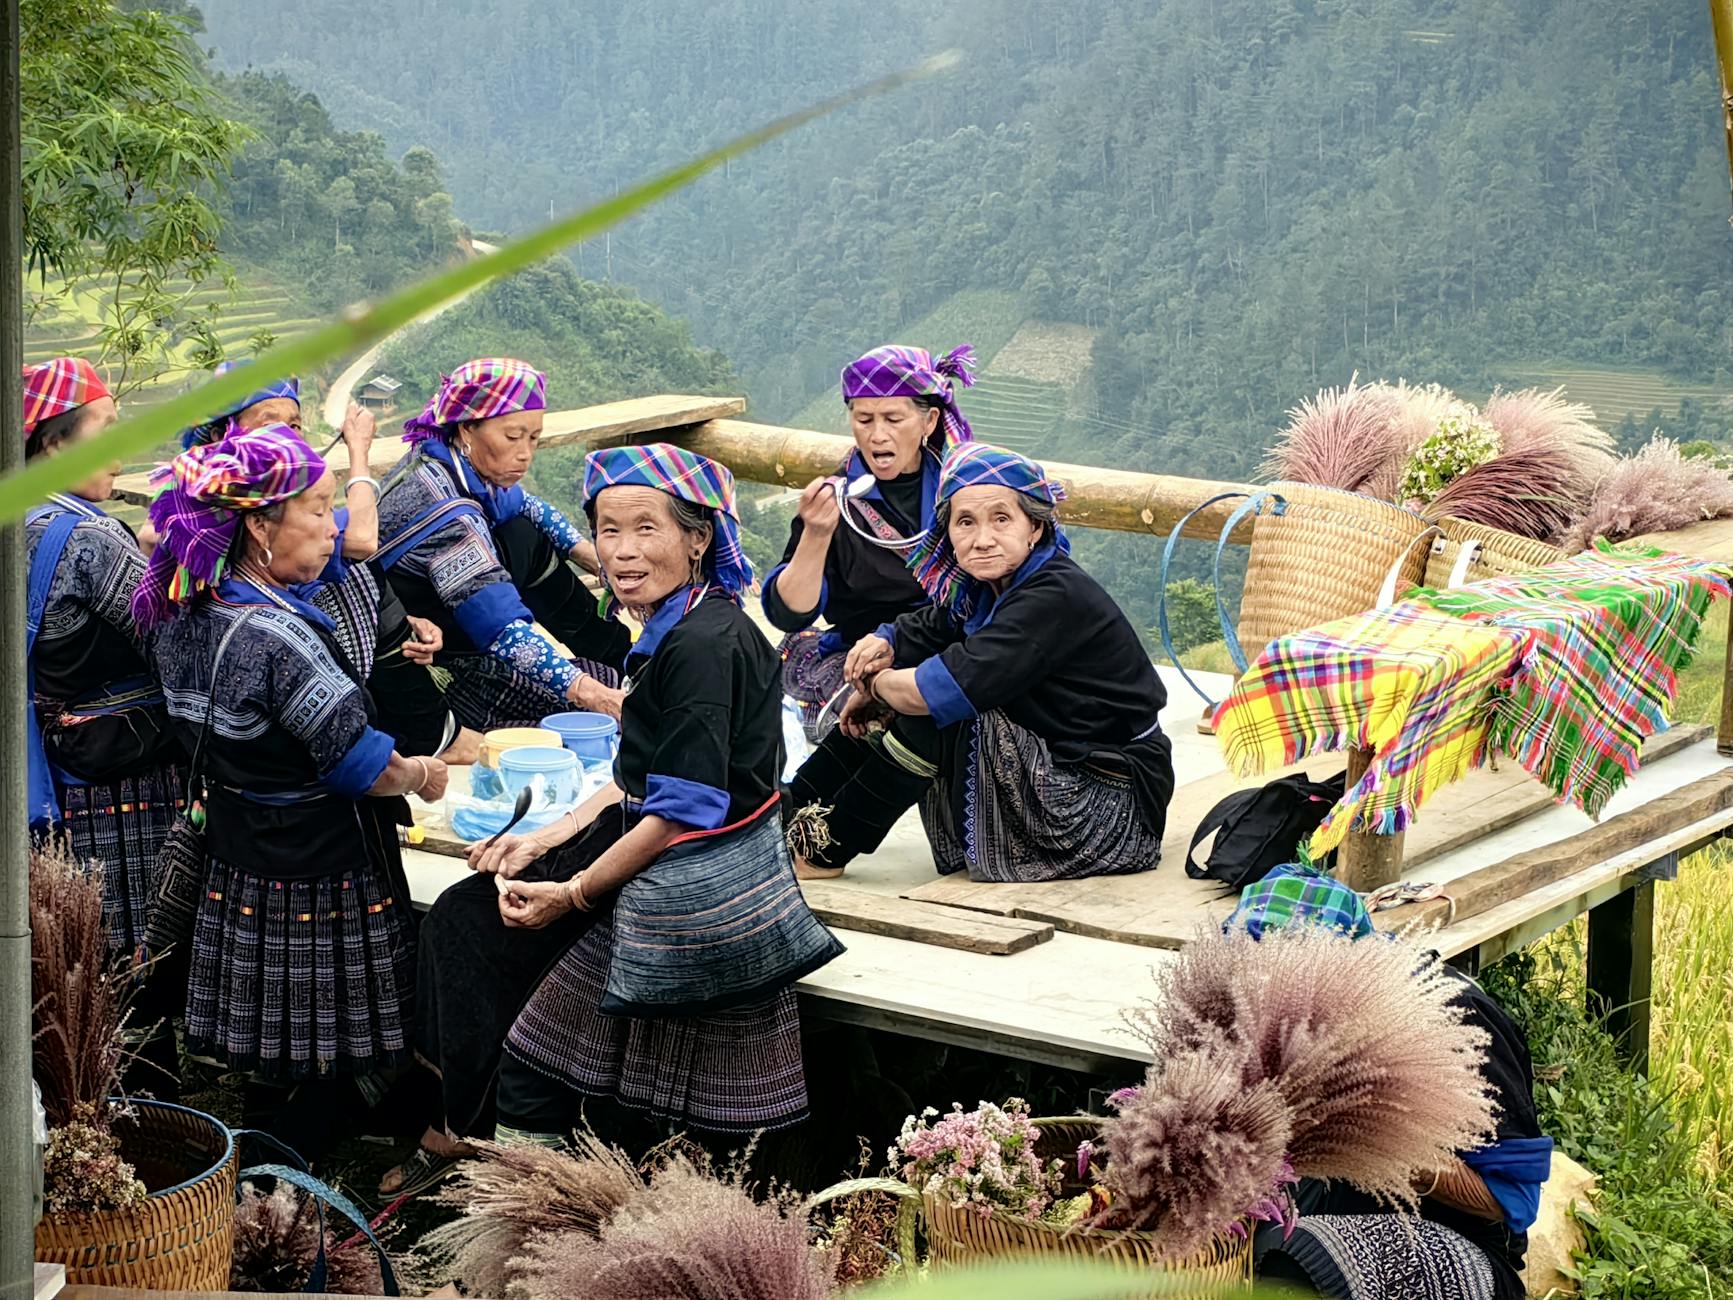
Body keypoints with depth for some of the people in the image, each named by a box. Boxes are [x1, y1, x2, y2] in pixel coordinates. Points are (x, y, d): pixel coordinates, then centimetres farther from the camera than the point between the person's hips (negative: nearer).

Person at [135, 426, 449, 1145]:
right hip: (313, 885, -9)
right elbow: (363, 764, -20)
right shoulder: (275, 637, -25)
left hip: (234, 874, 9)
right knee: (315, 1074, 3)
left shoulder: (185, 619, 3)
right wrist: (421, 774, 2)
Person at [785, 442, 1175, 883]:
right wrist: (883, 644, -2)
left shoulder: (1056, 597, -23)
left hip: (1113, 810, -9)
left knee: (934, 708, -19)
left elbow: (943, 689, -30)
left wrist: (878, 685, -9)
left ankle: (826, 850, -5)